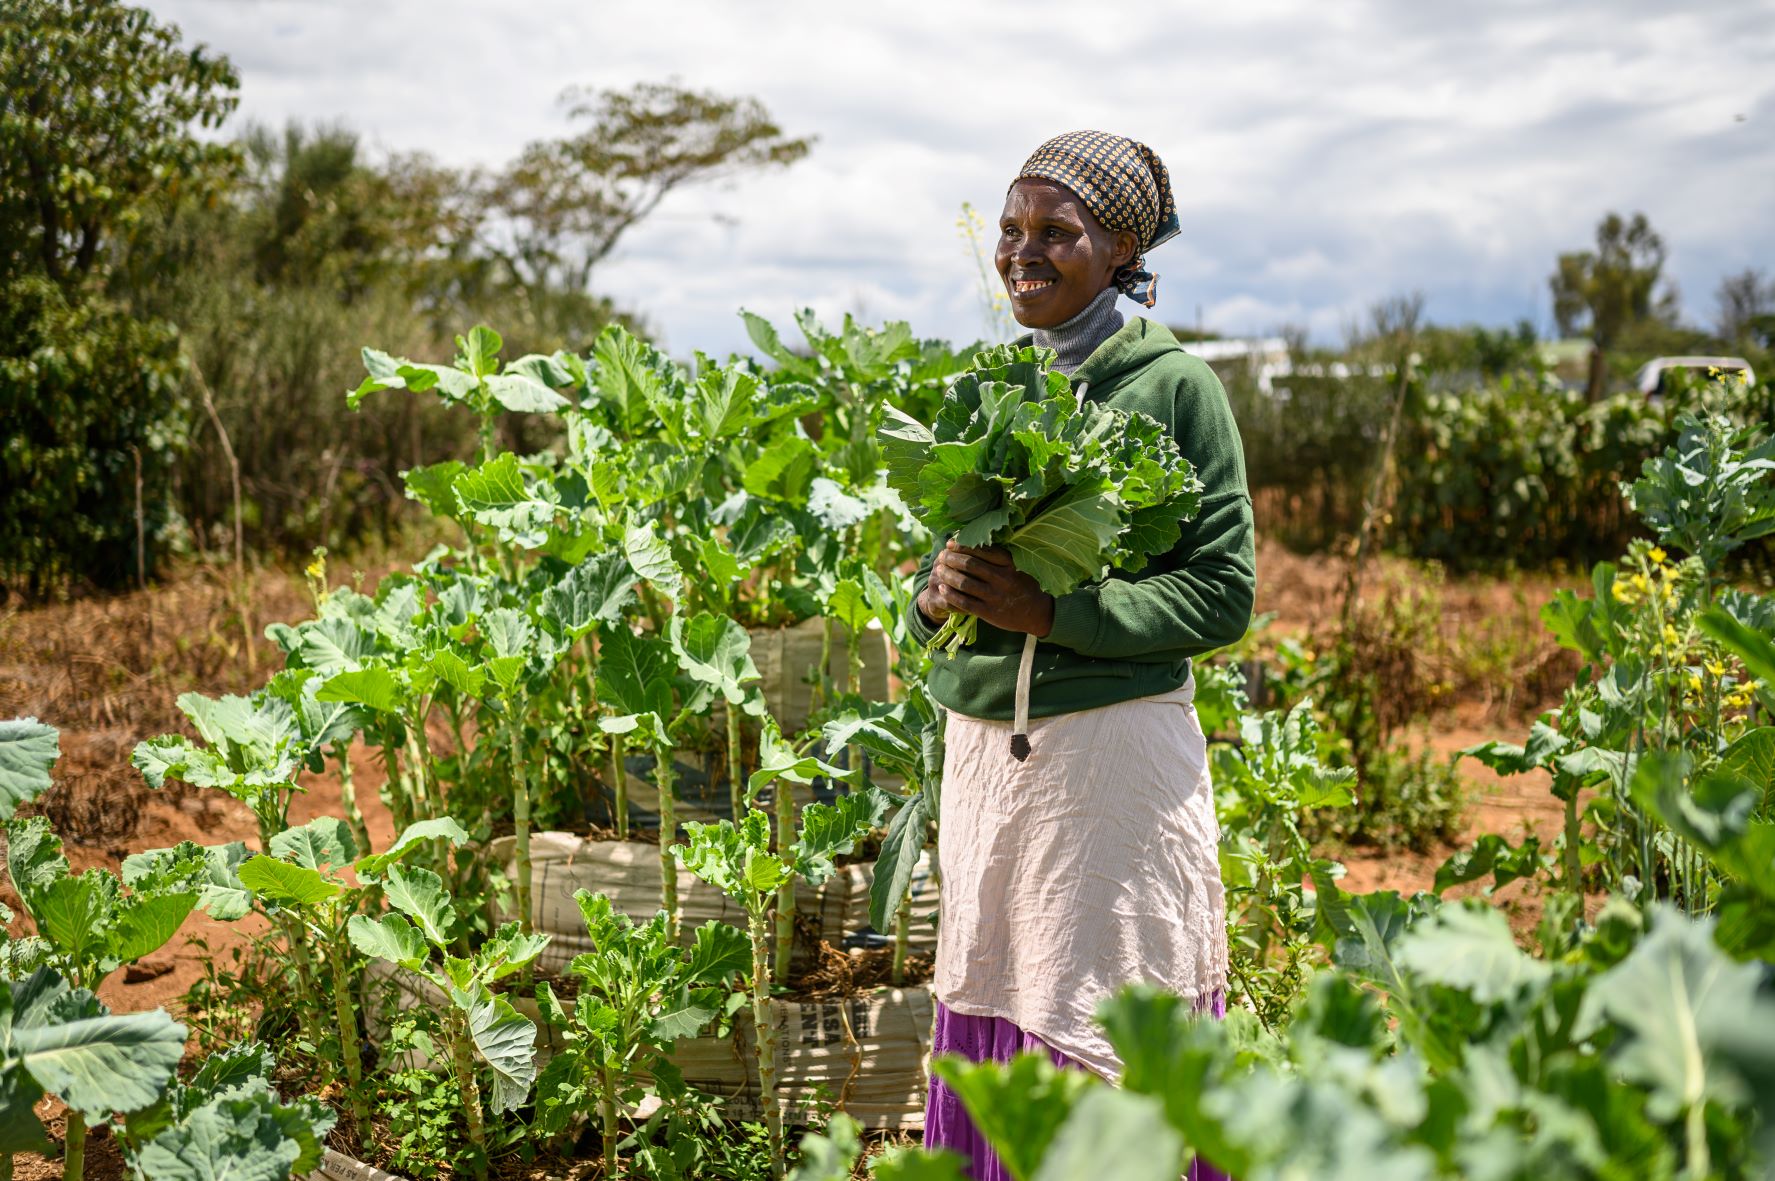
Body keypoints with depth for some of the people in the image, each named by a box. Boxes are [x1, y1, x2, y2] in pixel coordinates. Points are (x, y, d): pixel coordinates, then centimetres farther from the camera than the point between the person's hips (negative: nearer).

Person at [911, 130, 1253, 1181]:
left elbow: (1224, 593, -8)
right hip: (982, 740, 5)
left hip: (1117, 740, -5)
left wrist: (1050, 612, -18)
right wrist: (933, 594, -6)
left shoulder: (1174, 383, -4)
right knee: (986, 1011, 11)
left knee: (1107, 1044, 0)